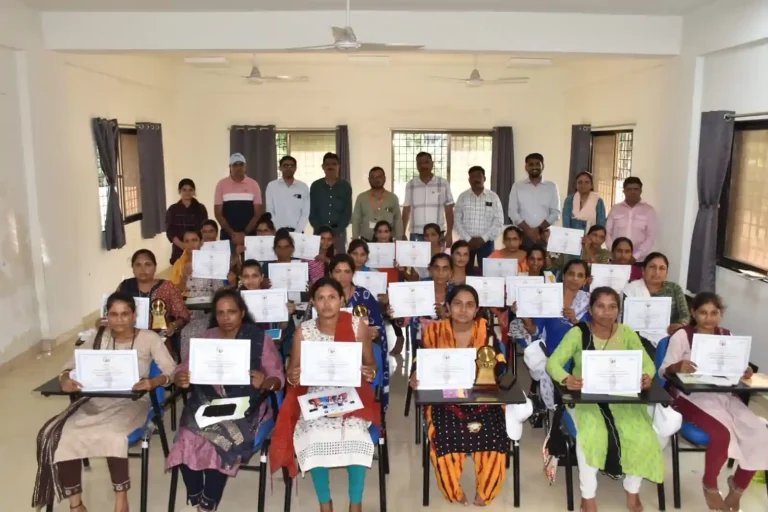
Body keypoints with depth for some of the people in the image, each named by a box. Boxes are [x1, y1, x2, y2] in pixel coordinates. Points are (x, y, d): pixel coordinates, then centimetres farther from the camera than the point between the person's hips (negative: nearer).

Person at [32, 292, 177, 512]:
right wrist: (65, 380, -17)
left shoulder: (149, 338, -1)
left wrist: (153, 382, -31)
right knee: (58, 435, -21)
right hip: (98, 400, 4)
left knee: (112, 435, -35)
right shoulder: (98, 337, 10)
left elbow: (171, 371, -9)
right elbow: (71, 366, 8)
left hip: (132, 401, -4)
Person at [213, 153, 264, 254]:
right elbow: (218, 213, 2)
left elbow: (258, 213, 2)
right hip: (227, 236, 0)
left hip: (249, 236, 0)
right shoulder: (222, 184, 3)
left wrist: (245, 233, -9)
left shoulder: (253, 184, 4)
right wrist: (232, 233, -8)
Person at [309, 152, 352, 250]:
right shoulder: (315, 186, 5)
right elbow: (312, 212, 4)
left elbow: (348, 213, 0)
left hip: (339, 232, 0)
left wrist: (337, 232, -10)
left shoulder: (345, 186, 4)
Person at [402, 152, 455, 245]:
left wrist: (449, 234, -1)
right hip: (416, 235, 1)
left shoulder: (443, 184, 2)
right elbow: (406, 211, 10)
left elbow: (449, 211, 4)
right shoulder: (410, 185, 6)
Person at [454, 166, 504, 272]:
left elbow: (499, 222, -2)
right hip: (466, 241, 1)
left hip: (486, 242, -1)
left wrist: (483, 238, -11)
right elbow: (457, 221, 1)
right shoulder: (462, 197, 5)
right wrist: (468, 239, -9)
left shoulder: (493, 197, 2)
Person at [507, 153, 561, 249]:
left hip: (545, 236, 0)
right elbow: (512, 212, 1)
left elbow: (555, 212, 4)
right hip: (522, 235, 0)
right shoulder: (517, 186, 7)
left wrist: (539, 229, -9)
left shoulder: (551, 186, 8)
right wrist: (528, 230, -10)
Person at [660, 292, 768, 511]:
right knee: (722, 433, -30)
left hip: (725, 396, 5)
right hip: (693, 397, -5)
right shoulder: (682, 336, -4)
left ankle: (738, 487, 12)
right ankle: (710, 486, 2)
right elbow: (663, 370, -7)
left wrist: (745, 372, -10)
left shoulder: (728, 336, 13)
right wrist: (678, 366, -30)